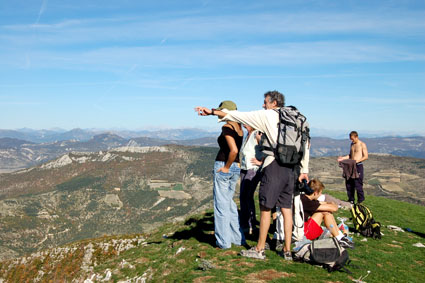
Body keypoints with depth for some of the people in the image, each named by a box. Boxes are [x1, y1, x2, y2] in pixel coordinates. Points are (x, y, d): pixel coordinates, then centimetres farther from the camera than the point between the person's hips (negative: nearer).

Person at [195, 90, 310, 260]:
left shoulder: (267, 116, -1)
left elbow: (239, 116, -3)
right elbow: (305, 144, 18)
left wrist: (212, 112, 0)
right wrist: (304, 170, 21)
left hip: (274, 166, -7)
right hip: (290, 167, 7)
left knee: (265, 208, 2)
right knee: (286, 209, 10)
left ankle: (259, 250, 10)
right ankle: (287, 251, 15)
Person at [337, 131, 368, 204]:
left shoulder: (362, 144, -4)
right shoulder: (352, 144, 16)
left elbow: (366, 156, -8)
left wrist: (357, 160, -22)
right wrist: (343, 158, 8)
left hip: (358, 166, -7)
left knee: (358, 184, -7)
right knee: (348, 183, 6)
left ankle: (360, 201, 6)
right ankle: (351, 200, 18)